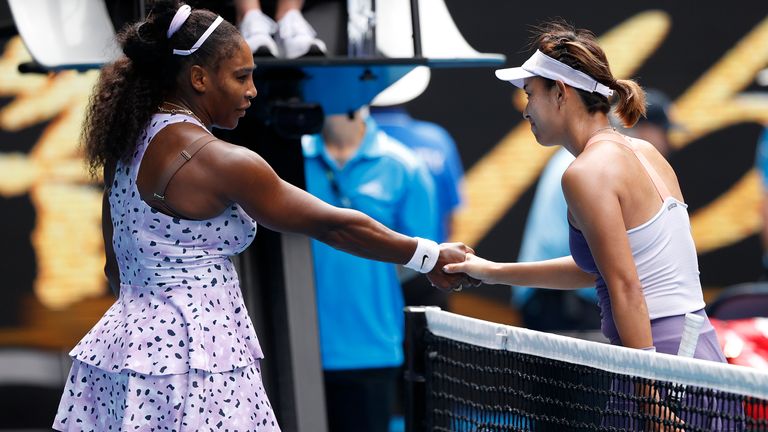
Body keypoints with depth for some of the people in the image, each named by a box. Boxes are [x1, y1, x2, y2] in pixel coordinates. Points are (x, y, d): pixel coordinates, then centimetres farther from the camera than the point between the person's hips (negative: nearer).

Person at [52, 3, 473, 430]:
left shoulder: (128, 147, 10)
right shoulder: (218, 161, -15)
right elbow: (332, 225, -10)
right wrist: (431, 256, -1)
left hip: (127, 338, 8)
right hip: (189, 362, -8)